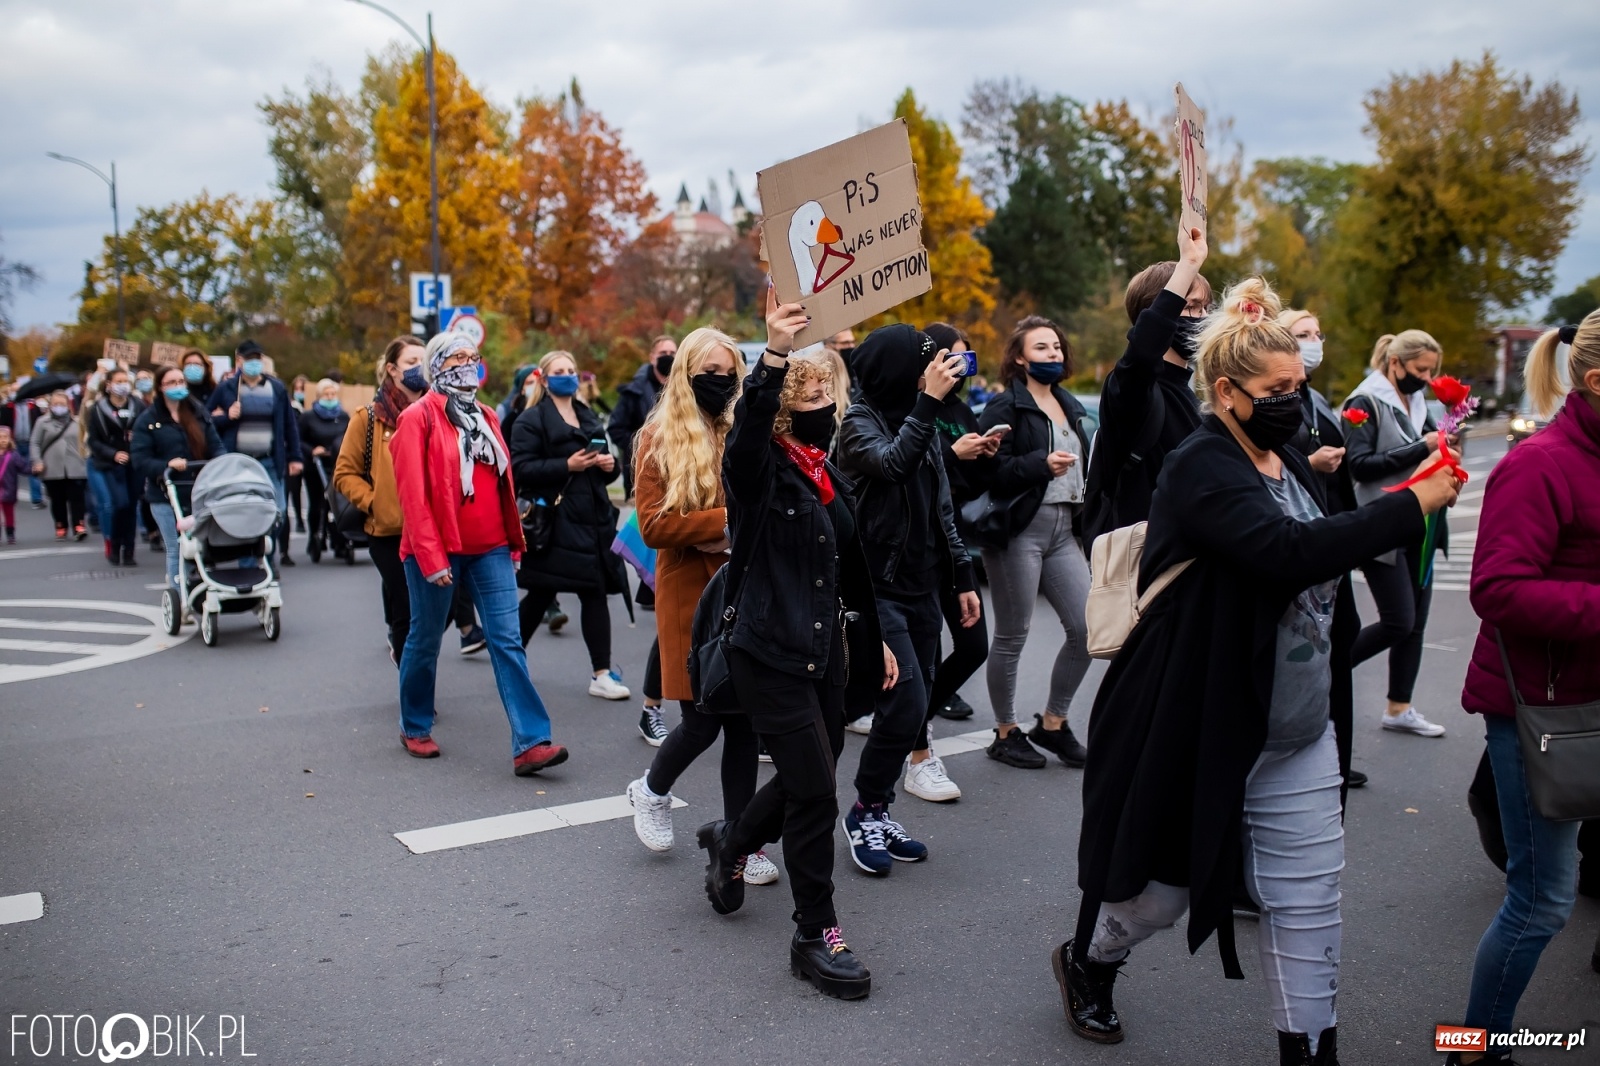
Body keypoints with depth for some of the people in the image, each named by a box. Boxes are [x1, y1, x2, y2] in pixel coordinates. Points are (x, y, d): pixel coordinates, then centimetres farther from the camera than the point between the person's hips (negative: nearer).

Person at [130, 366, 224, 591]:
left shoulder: (200, 413, 11)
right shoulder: (147, 420, 1)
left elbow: (216, 446, 7)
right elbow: (139, 460, -7)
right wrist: (167, 465, -24)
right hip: (166, 496, -3)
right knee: (176, 550, -2)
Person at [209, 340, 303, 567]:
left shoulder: (277, 388, 7)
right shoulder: (226, 388, 3)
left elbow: (290, 424, 8)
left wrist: (294, 457, 5)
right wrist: (226, 417, -13)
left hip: (270, 462, 1)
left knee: (277, 513, -1)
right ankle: (246, 565, 11)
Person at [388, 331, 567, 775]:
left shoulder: (485, 417, 13)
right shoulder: (418, 417, -5)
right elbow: (413, 492, -11)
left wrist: (514, 542, 12)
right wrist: (430, 555, -16)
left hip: (490, 548, 5)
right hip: (438, 550, -5)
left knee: (507, 641, -4)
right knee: (426, 639, 11)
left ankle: (530, 743, -8)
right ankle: (415, 728, 30)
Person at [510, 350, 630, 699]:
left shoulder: (589, 418, 21)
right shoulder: (532, 420, -1)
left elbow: (605, 468, 27)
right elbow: (520, 468, -13)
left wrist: (611, 465, 4)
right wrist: (566, 466, -20)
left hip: (592, 518, 6)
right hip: (552, 520, -6)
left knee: (596, 591, 0)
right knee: (541, 594, 1)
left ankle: (601, 673, 4)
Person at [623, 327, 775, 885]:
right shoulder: (660, 438, -2)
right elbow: (652, 525, -10)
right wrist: (724, 520, -18)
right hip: (690, 594, -3)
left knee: (744, 720, 6)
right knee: (702, 720, 1)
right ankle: (651, 791, 32)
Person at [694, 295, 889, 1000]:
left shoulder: (832, 478, 12)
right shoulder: (760, 472, -10)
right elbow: (747, 430, -35)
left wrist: (875, 638, 21)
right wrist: (774, 355, -48)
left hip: (828, 651, 8)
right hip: (770, 655, -8)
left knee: (807, 786, 15)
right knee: (814, 793, -6)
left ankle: (730, 841, 44)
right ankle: (815, 937, 11)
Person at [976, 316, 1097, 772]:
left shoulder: (1071, 407, 17)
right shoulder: (1005, 408, -6)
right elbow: (991, 472, -17)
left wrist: (1088, 523, 19)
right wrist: (1041, 464, -28)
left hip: (1064, 530, 7)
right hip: (1019, 532, -7)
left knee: (1086, 628, 2)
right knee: (1012, 637, 2)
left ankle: (1052, 723, 19)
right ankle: (1006, 734, 16)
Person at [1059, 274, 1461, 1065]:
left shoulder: (1286, 461, 9)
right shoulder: (1202, 469, -18)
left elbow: (1325, 555, 11)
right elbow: (1288, 552, -34)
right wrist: (1412, 507, -29)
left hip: (1295, 728, 7)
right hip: (1202, 727, -7)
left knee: (1309, 897, 9)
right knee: (1166, 882, 12)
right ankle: (1085, 962, 41)